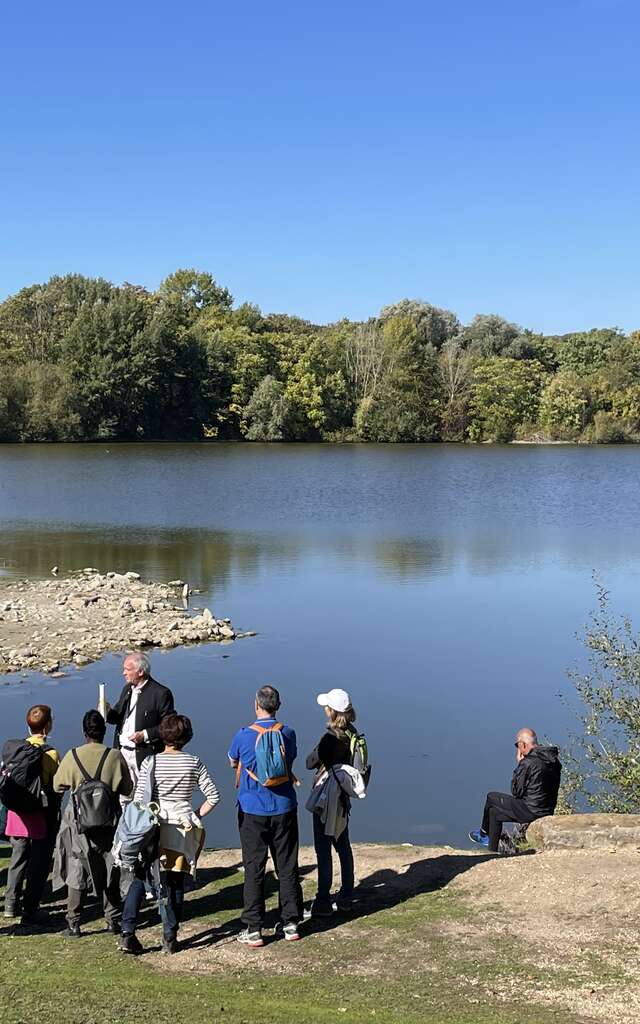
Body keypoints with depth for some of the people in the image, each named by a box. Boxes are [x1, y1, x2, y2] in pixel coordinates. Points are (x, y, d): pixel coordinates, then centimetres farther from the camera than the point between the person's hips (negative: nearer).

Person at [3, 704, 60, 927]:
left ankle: (11, 904, 26)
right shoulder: (50, 753, -15)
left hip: (17, 813, 6)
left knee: (18, 858, 19)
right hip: (41, 816, -5)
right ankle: (30, 912, 6)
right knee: (39, 863, 3)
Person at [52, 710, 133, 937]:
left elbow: (58, 786, 1)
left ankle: (74, 924, 10)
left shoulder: (72, 756, -10)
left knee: (76, 872, 8)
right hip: (109, 822, 1)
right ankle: (113, 921, 18)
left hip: (79, 823, 0)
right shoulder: (115, 757, -10)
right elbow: (128, 790, -3)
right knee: (110, 872, 13)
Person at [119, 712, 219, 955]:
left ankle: (128, 933, 0)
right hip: (182, 828, 1)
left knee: (139, 880, 7)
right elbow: (213, 796, -2)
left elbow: (138, 799, -7)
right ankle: (170, 937, 13)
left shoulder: (151, 762, -4)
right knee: (175, 883, 10)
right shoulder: (194, 762, 0)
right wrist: (197, 816, 9)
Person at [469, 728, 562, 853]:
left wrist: (519, 764, -5)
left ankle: (484, 833, 35)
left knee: (491, 797, 12)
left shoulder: (528, 763, -22)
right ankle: (493, 850, 34)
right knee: (495, 812, 24)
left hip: (531, 811, -8)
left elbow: (516, 791, -13)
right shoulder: (554, 760, 4)